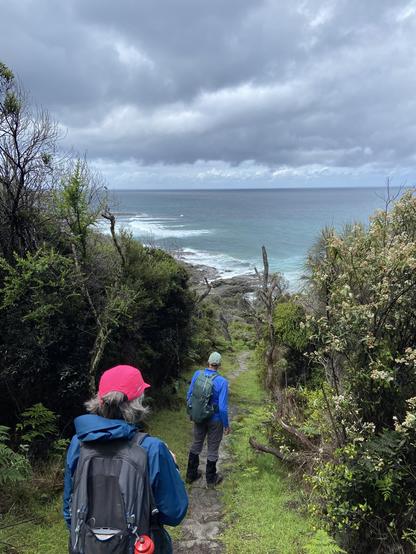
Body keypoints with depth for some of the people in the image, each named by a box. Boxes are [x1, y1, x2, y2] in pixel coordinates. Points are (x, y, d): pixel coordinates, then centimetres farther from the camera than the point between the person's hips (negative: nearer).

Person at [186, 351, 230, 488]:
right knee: (212, 449, 15)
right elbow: (223, 407, -21)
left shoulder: (197, 374, -11)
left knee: (196, 445, 23)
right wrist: (226, 425, -7)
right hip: (215, 420, -4)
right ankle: (211, 479, 31)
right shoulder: (222, 382, -24)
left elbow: (189, 396, -1)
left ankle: (191, 474, 37)